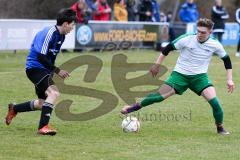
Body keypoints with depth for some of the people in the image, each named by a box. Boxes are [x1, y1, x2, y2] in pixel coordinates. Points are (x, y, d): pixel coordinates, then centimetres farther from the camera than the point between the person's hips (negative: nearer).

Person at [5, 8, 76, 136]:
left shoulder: (61, 36, 9)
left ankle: (14, 109, 38)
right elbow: (41, 56, -25)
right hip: (35, 68, -10)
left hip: (43, 70, 10)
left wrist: (53, 71, 16)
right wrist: (57, 71, -21)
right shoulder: (50, 33, -21)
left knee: (43, 103, 17)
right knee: (54, 93, -28)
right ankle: (43, 127, -28)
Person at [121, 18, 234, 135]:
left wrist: (229, 79, 3)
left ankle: (220, 128, 4)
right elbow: (168, 48, -3)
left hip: (199, 77, 1)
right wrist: (157, 64, 1)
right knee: (160, 96, -15)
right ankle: (136, 106, 8)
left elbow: (226, 60, 7)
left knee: (214, 101, -19)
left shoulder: (215, 45, -9)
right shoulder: (186, 39, -15)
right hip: (180, 74, -1)